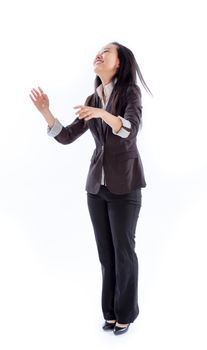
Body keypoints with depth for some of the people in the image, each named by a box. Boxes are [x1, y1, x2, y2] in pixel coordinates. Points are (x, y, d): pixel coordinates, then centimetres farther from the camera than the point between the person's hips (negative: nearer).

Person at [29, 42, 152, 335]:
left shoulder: (130, 92, -6)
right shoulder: (92, 100, 10)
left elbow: (131, 129, -25)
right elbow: (66, 137, 6)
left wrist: (102, 113, -41)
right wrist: (45, 112, -7)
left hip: (124, 185, -5)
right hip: (97, 184, 5)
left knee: (123, 249, 3)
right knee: (105, 250, 10)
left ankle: (126, 312, 22)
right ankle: (111, 310, 26)